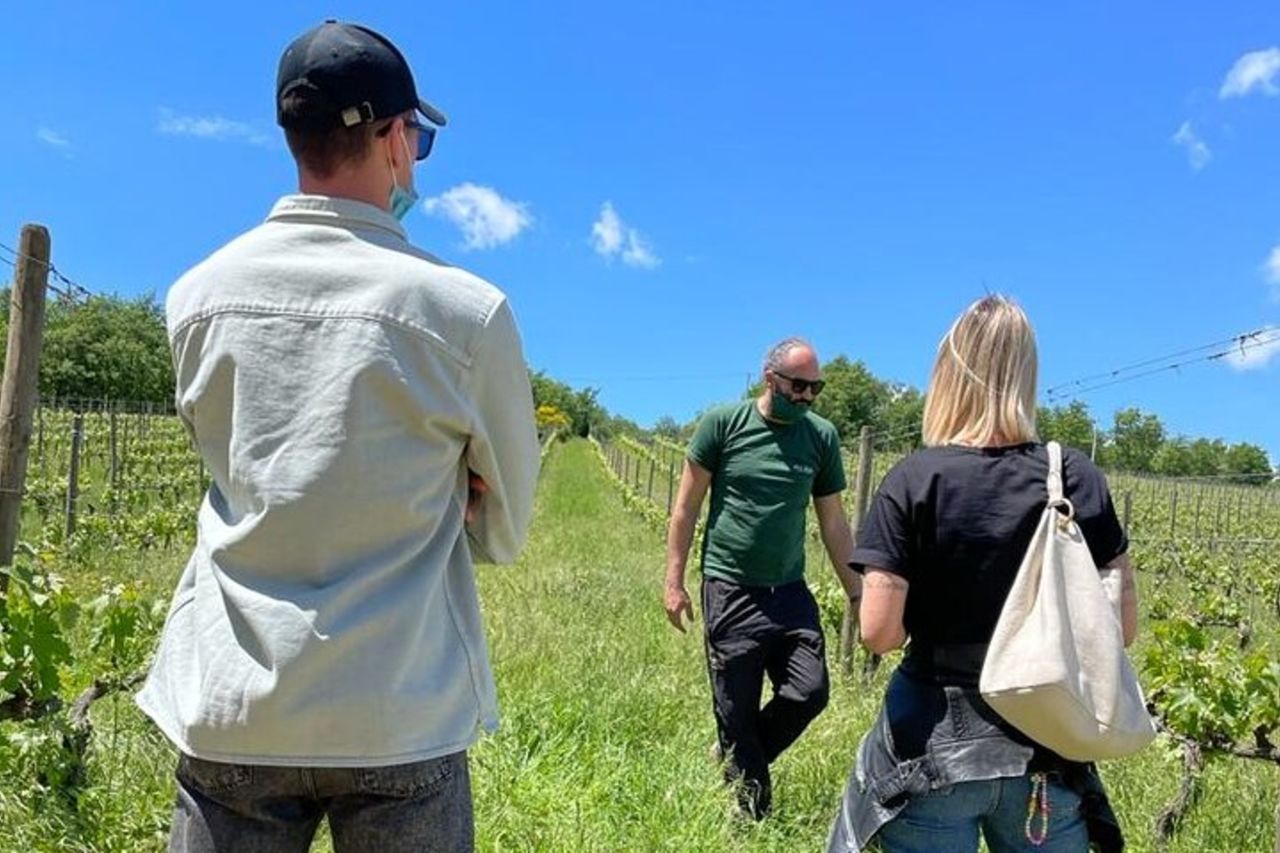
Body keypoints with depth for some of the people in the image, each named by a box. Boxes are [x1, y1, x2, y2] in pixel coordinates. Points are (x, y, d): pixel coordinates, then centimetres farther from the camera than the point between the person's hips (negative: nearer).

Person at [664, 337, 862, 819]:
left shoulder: (821, 437, 4)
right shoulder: (723, 423, -5)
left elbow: (833, 523, 10)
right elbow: (686, 507, -1)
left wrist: (857, 595, 9)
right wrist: (674, 581, -3)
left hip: (791, 592, 3)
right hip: (730, 592, -3)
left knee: (809, 694, -3)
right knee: (737, 711, 3)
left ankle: (732, 758, 22)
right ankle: (753, 812, 24)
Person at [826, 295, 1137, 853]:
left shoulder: (915, 479, -13)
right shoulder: (1078, 478, -5)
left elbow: (879, 632, -16)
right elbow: (1123, 625, 0)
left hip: (932, 747, -2)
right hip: (1046, 753, 3)